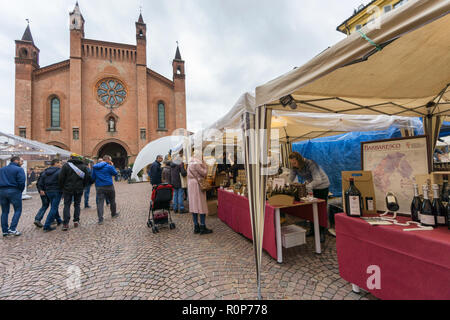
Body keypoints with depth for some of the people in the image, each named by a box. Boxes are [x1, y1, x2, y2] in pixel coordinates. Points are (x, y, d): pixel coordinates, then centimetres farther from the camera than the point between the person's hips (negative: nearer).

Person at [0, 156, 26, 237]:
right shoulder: (19, 169, -6)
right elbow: (22, 182, -15)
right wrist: (20, 191, -1)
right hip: (14, 191, -6)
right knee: (18, 210, 3)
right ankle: (12, 229, -5)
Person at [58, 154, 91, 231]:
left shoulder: (66, 165, -4)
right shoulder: (83, 166, 4)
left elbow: (61, 178, -5)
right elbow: (88, 177, 2)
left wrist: (62, 187, 7)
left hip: (68, 189, -2)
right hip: (79, 189, 2)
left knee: (67, 205, 5)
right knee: (77, 205, 12)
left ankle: (65, 224, 2)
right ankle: (76, 221, 11)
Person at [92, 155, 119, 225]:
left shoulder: (95, 167, 8)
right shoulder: (109, 166, -9)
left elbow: (93, 177, 13)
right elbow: (115, 173, 4)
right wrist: (112, 166, 8)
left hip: (99, 187, 4)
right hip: (109, 186, -4)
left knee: (100, 202, 2)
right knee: (112, 201, 15)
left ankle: (100, 219, -4)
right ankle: (114, 214, 31)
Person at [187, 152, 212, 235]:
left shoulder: (190, 165, 13)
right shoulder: (197, 165, -15)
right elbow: (204, 173, -13)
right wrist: (204, 165, -2)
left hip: (191, 187, 9)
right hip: (198, 187, -9)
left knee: (194, 206, 9)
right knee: (202, 206, -2)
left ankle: (196, 227, 16)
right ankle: (202, 228, 3)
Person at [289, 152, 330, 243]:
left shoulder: (310, 164, -32)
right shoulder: (294, 167, -13)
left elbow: (318, 180, -38)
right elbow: (290, 179, -10)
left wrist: (306, 187, -49)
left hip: (322, 185, -6)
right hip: (311, 186, 6)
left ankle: (322, 233, 9)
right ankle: (312, 230, 22)